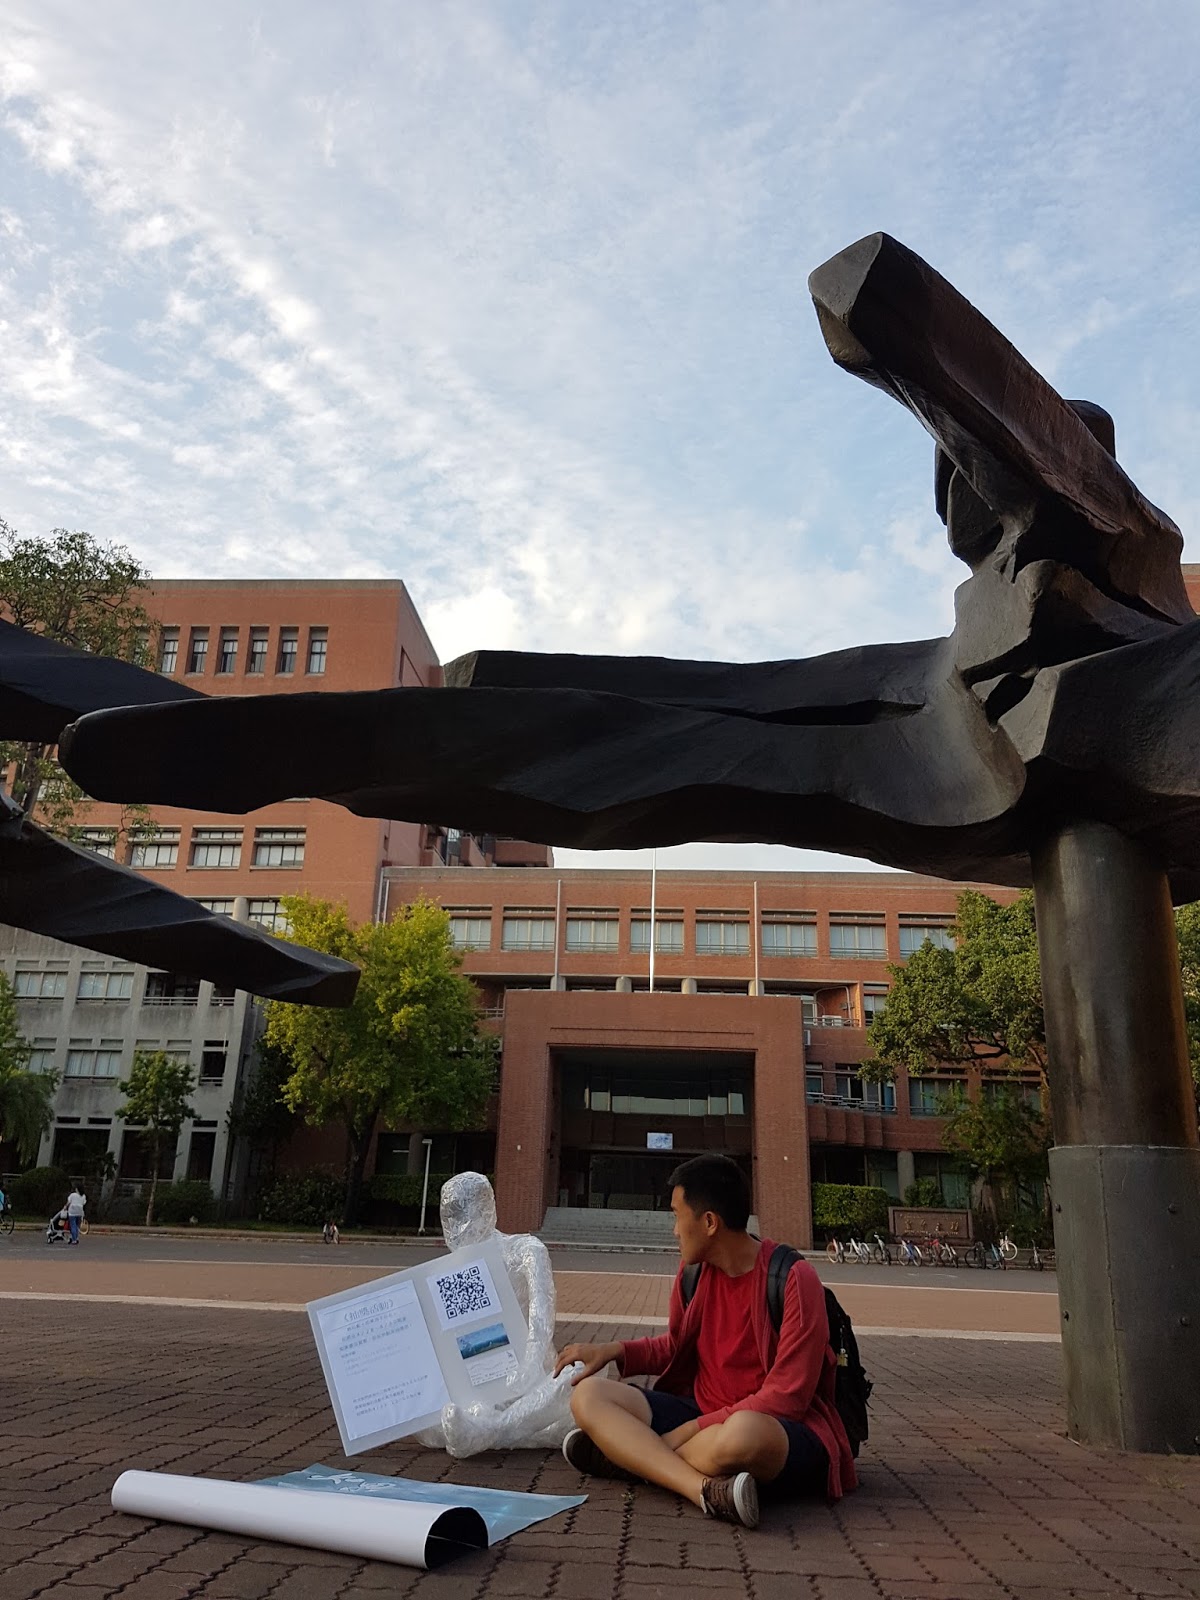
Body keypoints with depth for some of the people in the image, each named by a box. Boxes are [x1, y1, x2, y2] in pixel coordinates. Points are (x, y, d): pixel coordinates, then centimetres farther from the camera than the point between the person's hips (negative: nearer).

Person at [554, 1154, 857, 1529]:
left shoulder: (793, 1279, -16)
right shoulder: (694, 1272, 3)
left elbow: (786, 1396, -18)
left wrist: (697, 1428, -20)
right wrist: (613, 1351, 3)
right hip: (700, 1414, 7)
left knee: (745, 1432, -42)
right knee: (589, 1395, -12)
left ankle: (626, 1453, -17)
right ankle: (707, 1489, -30)